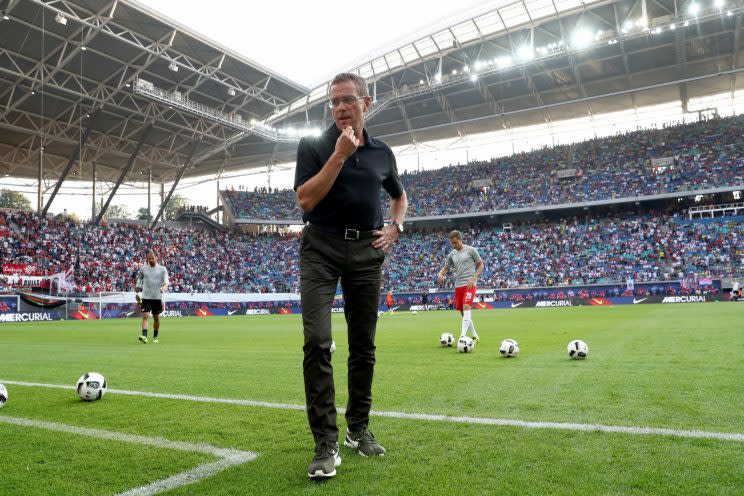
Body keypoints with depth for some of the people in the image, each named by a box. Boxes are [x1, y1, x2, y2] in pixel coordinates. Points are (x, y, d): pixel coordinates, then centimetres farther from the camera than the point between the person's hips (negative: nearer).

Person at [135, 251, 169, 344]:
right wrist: (137, 293, 15)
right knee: (145, 316, -13)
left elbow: (166, 281, -6)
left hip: (157, 297, 0)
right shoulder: (143, 268, 6)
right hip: (146, 297, 0)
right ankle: (144, 336, -21)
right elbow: (139, 280, 17)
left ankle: (155, 336, 22)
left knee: (156, 317, 9)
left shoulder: (162, 269, 2)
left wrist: (163, 287, -28)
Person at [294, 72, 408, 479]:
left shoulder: (383, 153, 10)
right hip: (321, 249, -3)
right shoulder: (313, 146, 1)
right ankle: (326, 442, -7)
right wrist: (339, 155, -16)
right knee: (317, 341, -15)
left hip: (367, 251, 4)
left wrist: (395, 228, 7)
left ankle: (358, 429, 22)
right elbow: (306, 200, -11)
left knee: (363, 345, 7)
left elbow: (399, 195, 26)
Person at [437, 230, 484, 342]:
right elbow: (445, 267, 17)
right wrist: (440, 274, -6)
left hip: (469, 284, -6)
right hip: (458, 285, 6)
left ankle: (462, 336, -27)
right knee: (462, 311, 8)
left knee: (466, 307, -22)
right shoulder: (452, 254, 12)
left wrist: (473, 279, -10)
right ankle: (475, 336, 21)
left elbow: (481, 265, 2)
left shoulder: (471, 250, 0)